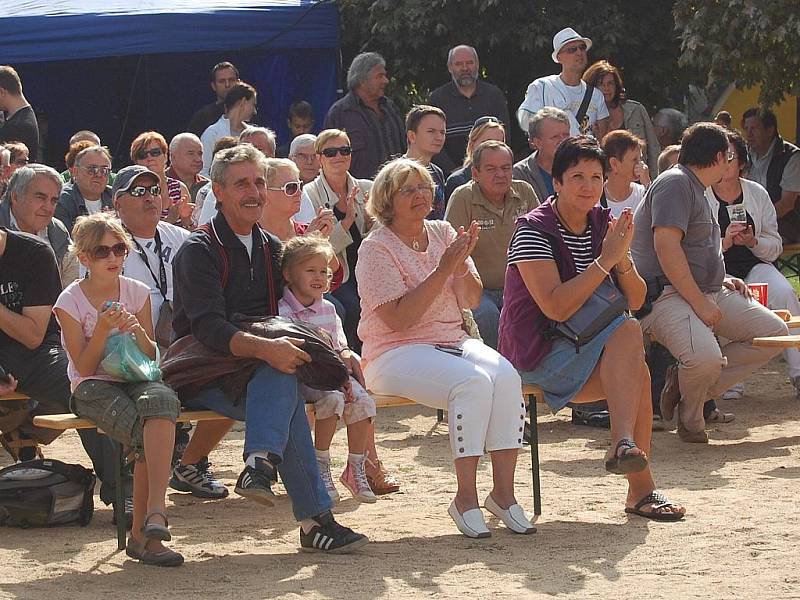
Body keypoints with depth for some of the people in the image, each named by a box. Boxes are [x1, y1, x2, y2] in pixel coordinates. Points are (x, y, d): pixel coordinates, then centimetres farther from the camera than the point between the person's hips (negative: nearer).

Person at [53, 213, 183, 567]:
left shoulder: (137, 292, 8)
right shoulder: (70, 301, -2)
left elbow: (151, 358, 10)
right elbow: (84, 368, -5)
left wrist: (138, 331, -10)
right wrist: (103, 328, -18)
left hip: (134, 379, 3)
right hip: (92, 388, -3)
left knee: (162, 399, -37)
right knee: (145, 435, -33)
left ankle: (154, 510, -45)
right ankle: (144, 532, -20)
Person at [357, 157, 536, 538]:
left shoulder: (443, 233, 12)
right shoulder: (377, 249, -5)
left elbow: (472, 301, 10)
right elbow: (398, 319, -17)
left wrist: (462, 266, -10)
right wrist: (443, 270, -18)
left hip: (454, 341, 6)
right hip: (397, 353, -6)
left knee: (505, 376, -26)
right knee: (473, 381, -33)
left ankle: (503, 490, -22)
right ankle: (465, 498, -28)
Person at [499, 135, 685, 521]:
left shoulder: (604, 224, 9)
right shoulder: (534, 231, -11)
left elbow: (635, 301, 6)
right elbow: (556, 307, -23)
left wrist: (623, 261, -13)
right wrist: (605, 260, -22)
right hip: (539, 352, -6)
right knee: (629, 333, -27)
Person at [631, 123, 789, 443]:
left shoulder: (696, 189, 25)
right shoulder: (675, 183, -9)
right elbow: (666, 245, -22)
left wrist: (722, 280, 17)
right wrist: (699, 302, -23)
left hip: (709, 293, 11)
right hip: (667, 296, -11)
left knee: (775, 333, 3)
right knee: (705, 357, -35)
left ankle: (690, 384, -1)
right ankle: (691, 418, -1)